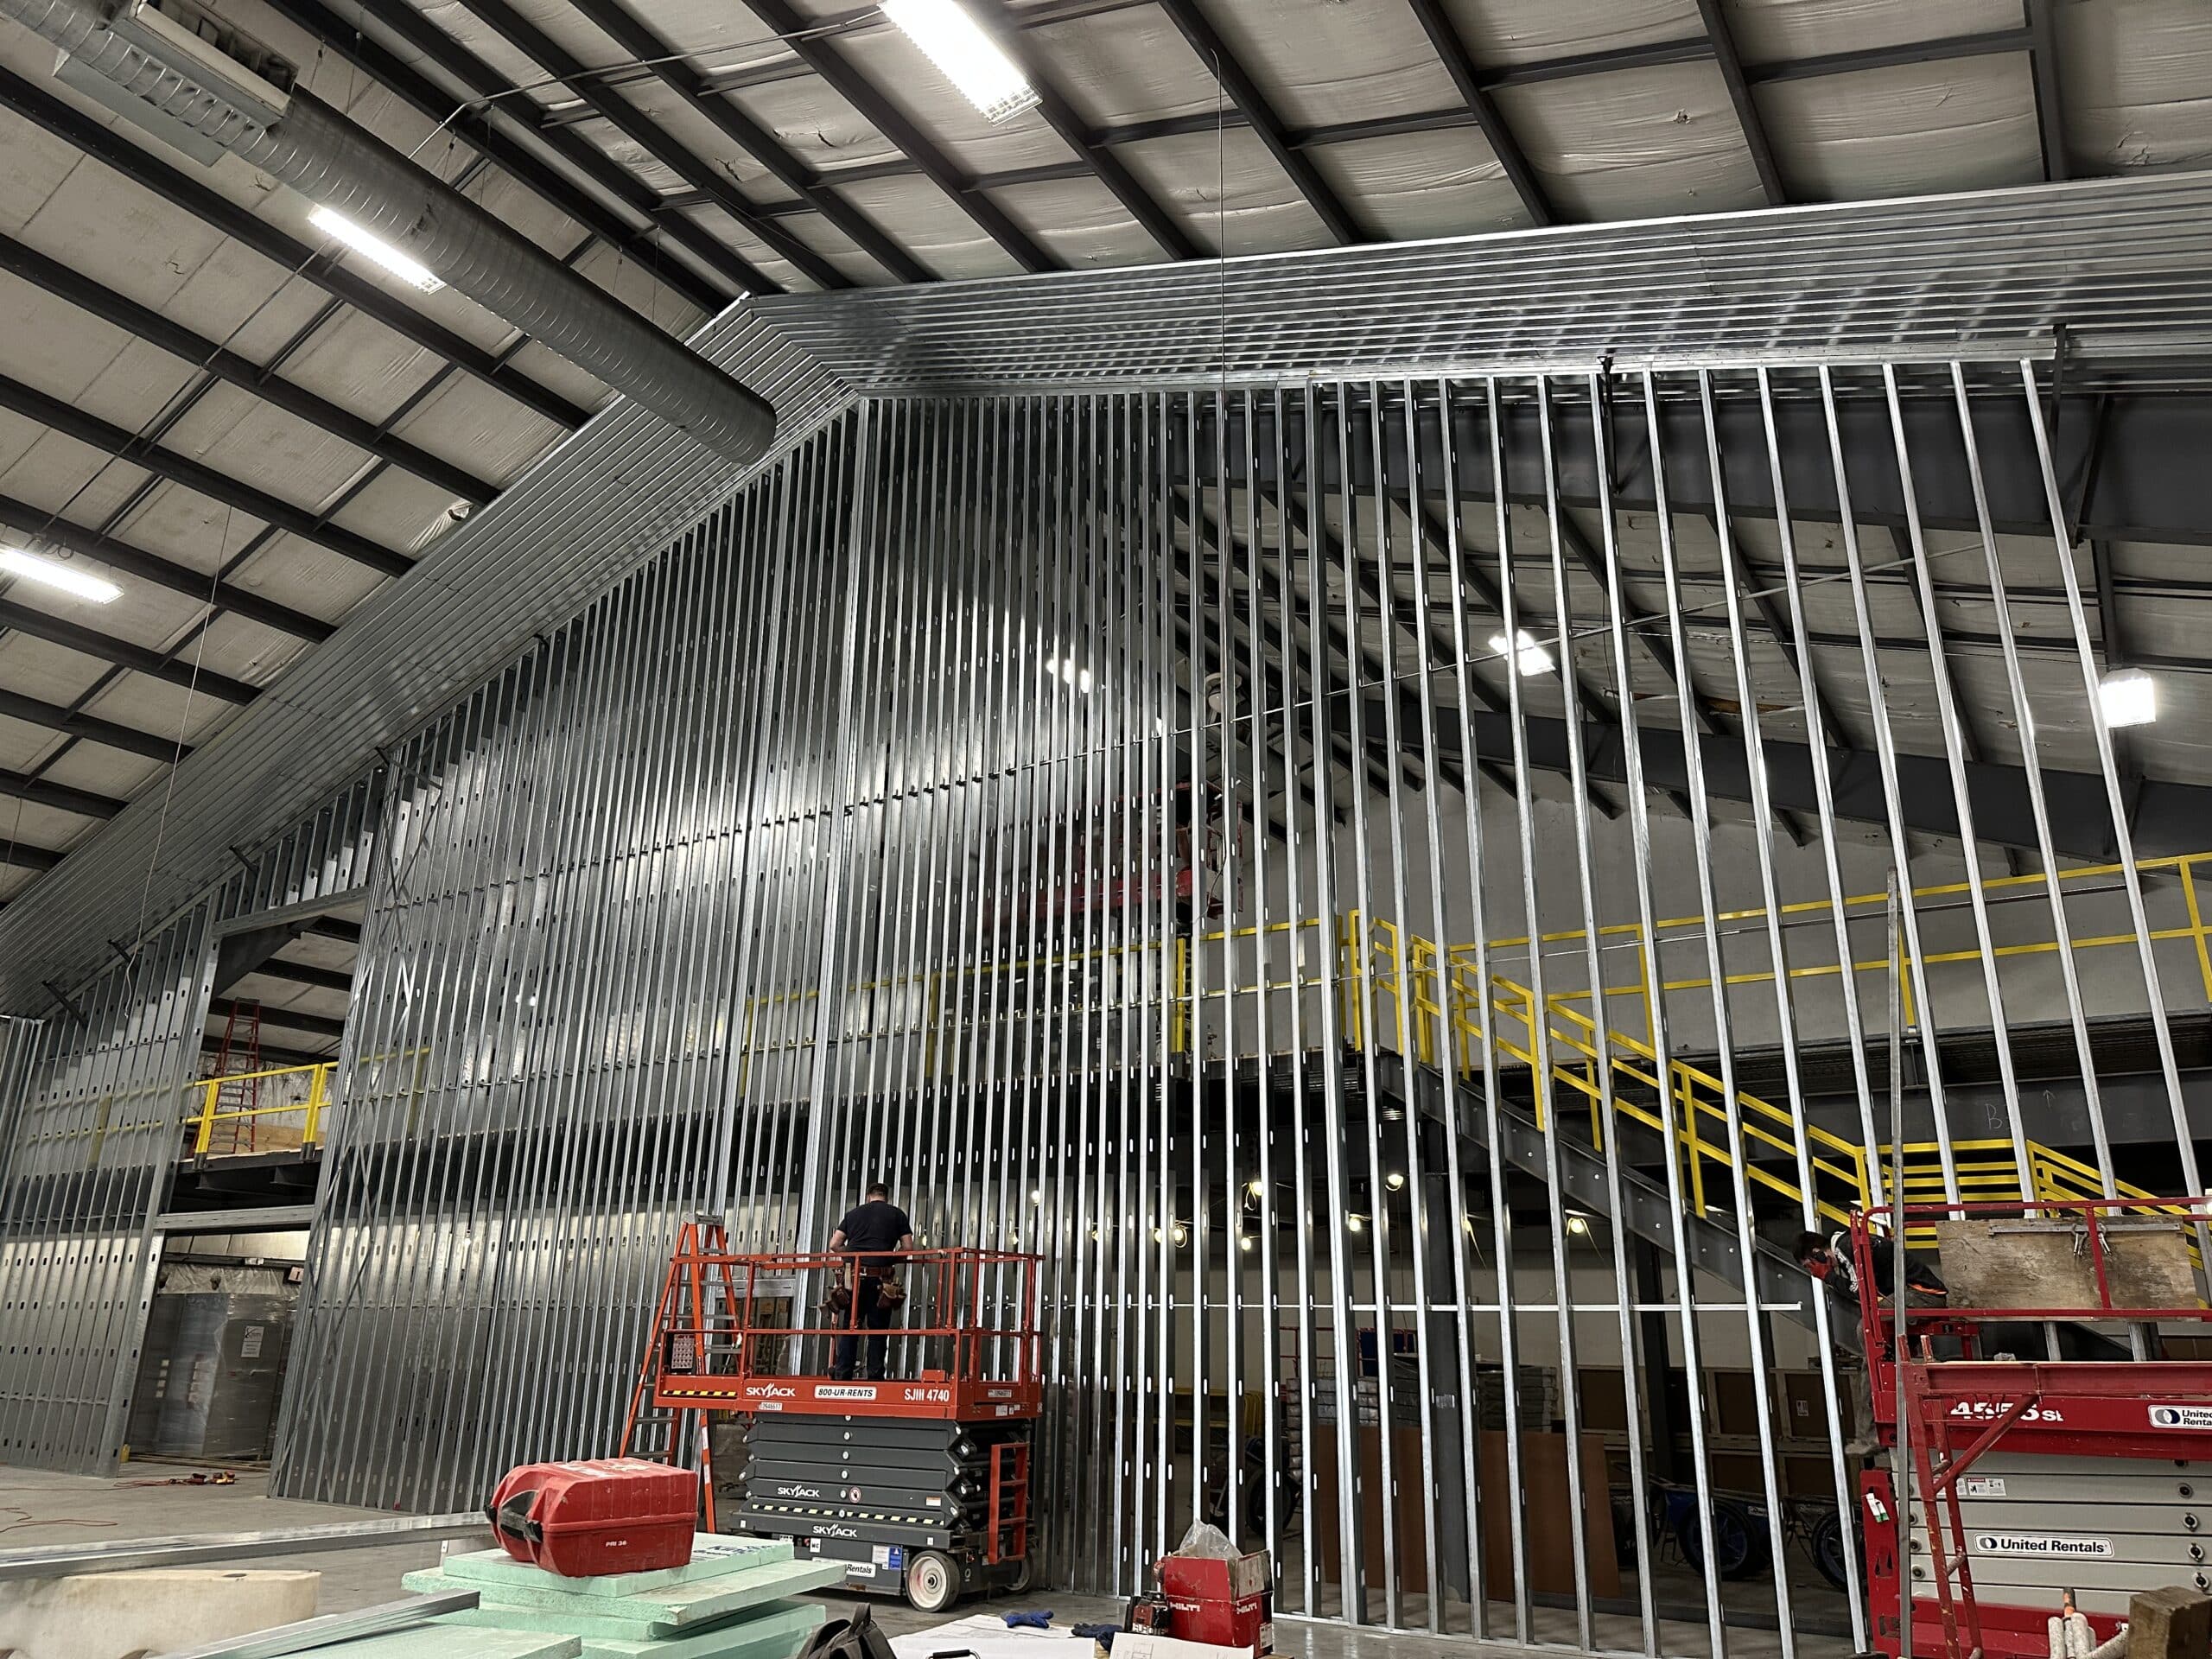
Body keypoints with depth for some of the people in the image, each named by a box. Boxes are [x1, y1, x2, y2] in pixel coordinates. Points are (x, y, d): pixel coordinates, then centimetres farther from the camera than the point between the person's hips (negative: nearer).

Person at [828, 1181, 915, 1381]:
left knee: (850, 1327, 8)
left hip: (854, 1276, 2)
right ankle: (874, 1376, 1)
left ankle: (841, 1374, 4)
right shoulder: (897, 1214, 10)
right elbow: (908, 1247, 5)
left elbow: (834, 1245, 10)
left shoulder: (853, 1213, 16)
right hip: (880, 1279, -2)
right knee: (878, 1329, 4)